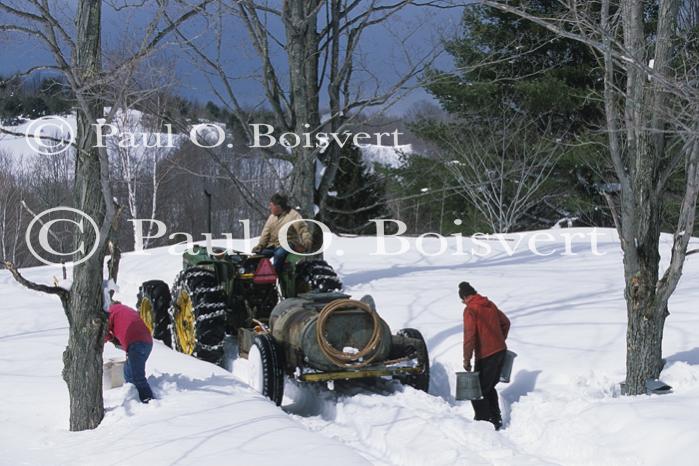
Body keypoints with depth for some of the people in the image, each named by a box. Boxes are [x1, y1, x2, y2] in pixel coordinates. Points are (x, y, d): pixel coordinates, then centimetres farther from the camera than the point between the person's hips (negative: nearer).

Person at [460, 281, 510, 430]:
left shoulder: (470, 310, -13)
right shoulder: (490, 305, 11)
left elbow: (469, 336, -20)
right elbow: (505, 322, 24)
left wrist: (467, 359, -16)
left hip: (486, 356, -8)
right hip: (501, 351, 8)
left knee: (477, 392, 0)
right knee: (489, 387, 22)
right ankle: (496, 419, 25)